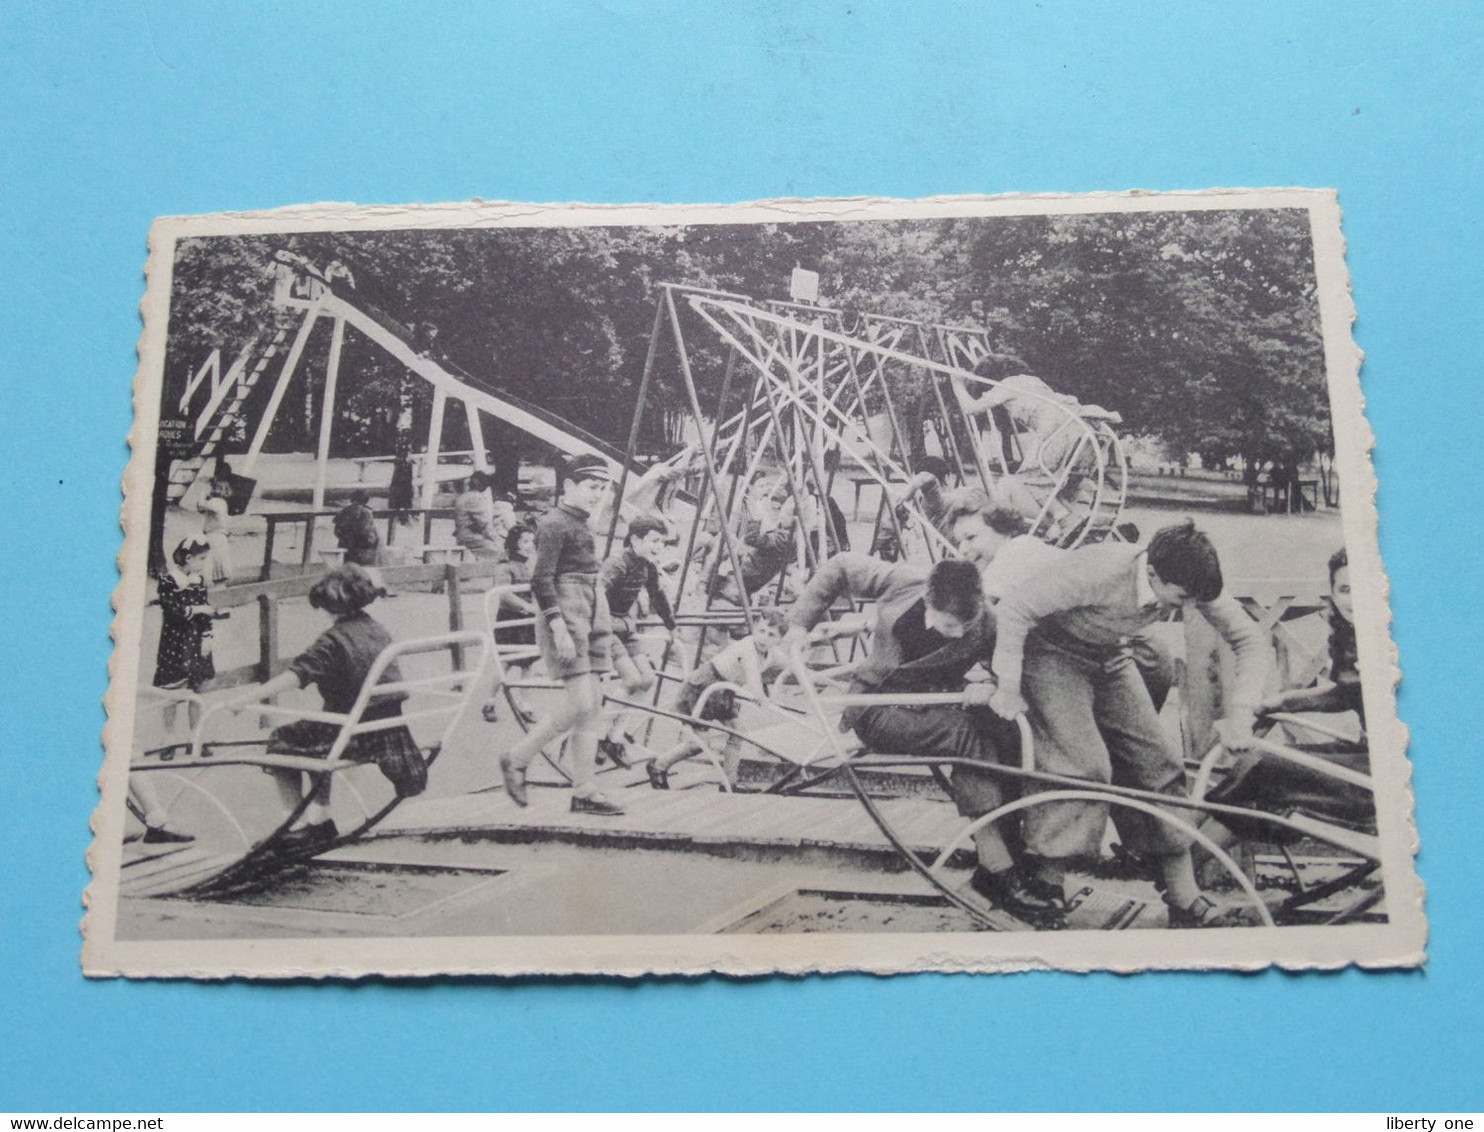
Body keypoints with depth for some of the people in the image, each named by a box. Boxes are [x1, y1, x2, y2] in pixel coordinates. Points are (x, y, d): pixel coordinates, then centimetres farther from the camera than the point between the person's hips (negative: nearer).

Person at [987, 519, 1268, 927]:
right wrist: (1008, 688, -27)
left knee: (1157, 763, -2)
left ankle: (1185, 899, 5)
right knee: (1083, 767, -21)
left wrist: (1240, 715, -22)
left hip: (1109, 657, 6)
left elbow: (1251, 640, -11)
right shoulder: (1101, 572, -37)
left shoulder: (1190, 584, -20)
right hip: (1053, 654, -6)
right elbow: (1014, 607, -31)